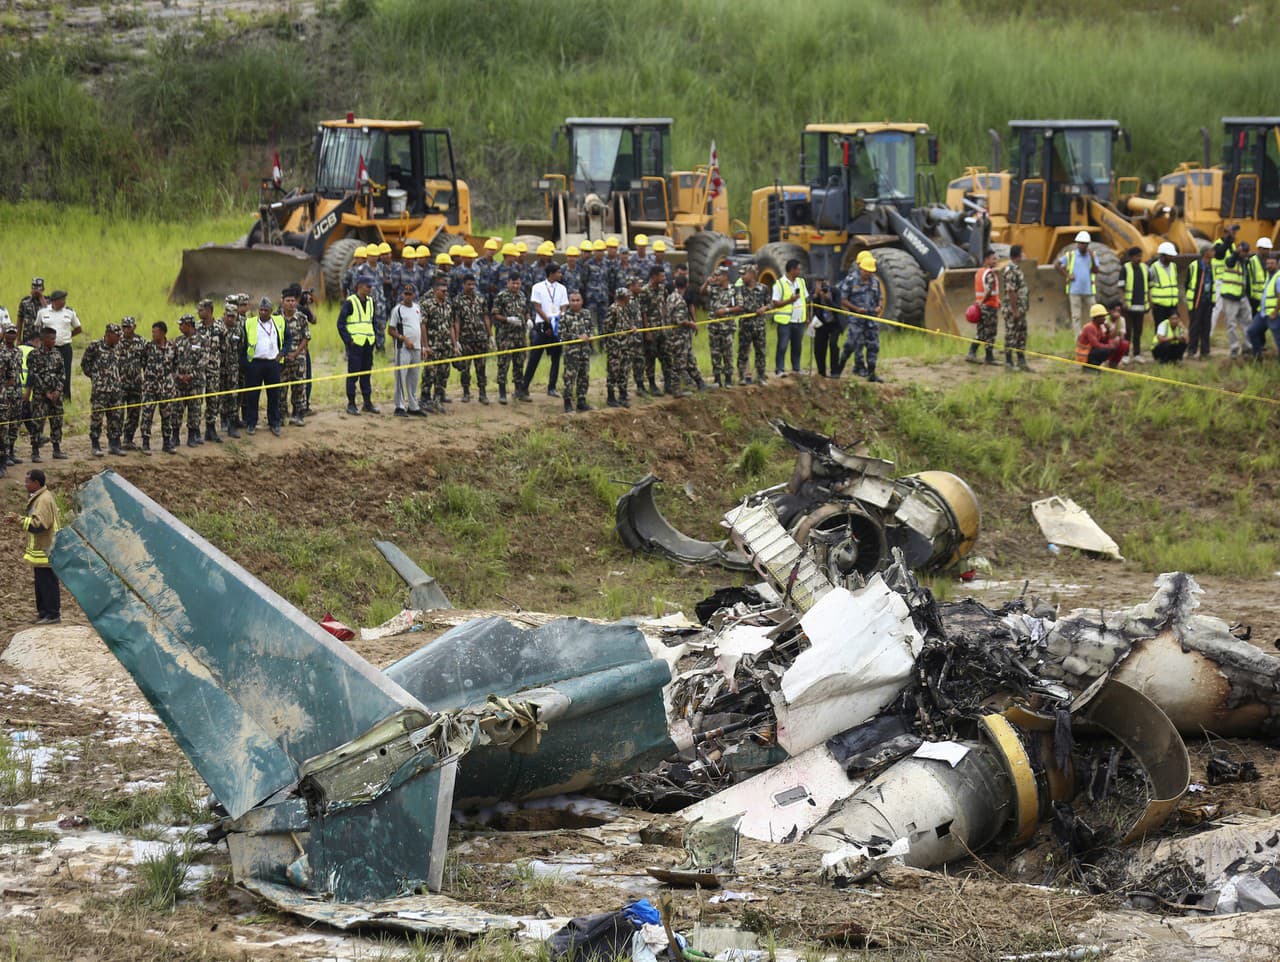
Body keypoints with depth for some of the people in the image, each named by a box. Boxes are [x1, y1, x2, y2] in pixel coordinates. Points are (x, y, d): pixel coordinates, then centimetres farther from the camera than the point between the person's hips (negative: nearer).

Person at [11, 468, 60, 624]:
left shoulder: (44, 500, -19)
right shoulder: (38, 498, 15)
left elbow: (38, 524, -25)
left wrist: (19, 520, -17)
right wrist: (20, 519, 7)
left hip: (45, 552, -11)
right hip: (41, 551, 11)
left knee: (48, 583, -5)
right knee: (41, 583, 17)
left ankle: (53, 614, 0)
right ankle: (43, 612, 24)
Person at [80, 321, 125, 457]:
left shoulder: (117, 346, 8)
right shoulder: (95, 346, -9)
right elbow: (84, 363, 1)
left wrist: (118, 378, 14)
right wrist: (93, 376, 2)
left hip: (116, 388, 6)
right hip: (100, 388, -6)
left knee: (116, 417, 7)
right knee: (97, 416, -2)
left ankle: (114, 445, 16)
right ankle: (95, 446, 4)